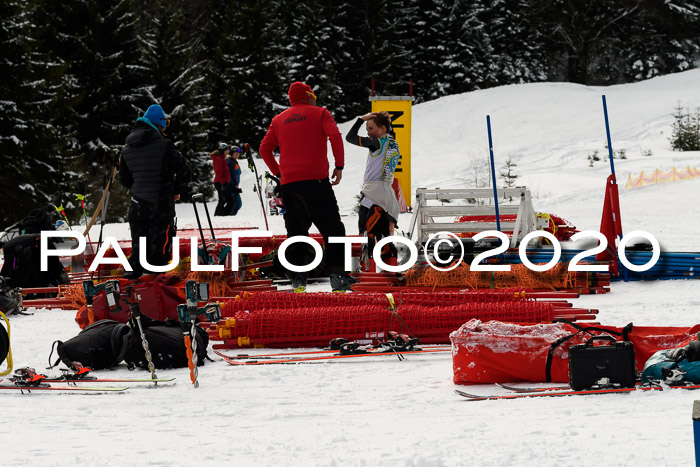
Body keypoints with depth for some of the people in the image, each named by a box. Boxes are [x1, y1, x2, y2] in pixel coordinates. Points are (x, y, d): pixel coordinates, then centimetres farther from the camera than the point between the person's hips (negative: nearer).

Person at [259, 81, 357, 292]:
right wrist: (339, 166, -3)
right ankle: (337, 273, -12)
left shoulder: (279, 119, 17)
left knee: (296, 231, 12)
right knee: (332, 228, -1)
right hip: (315, 180, -4)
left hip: (288, 184, 4)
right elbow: (335, 136, -9)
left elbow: (265, 149, 11)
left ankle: (297, 276, 5)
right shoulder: (319, 113, 6)